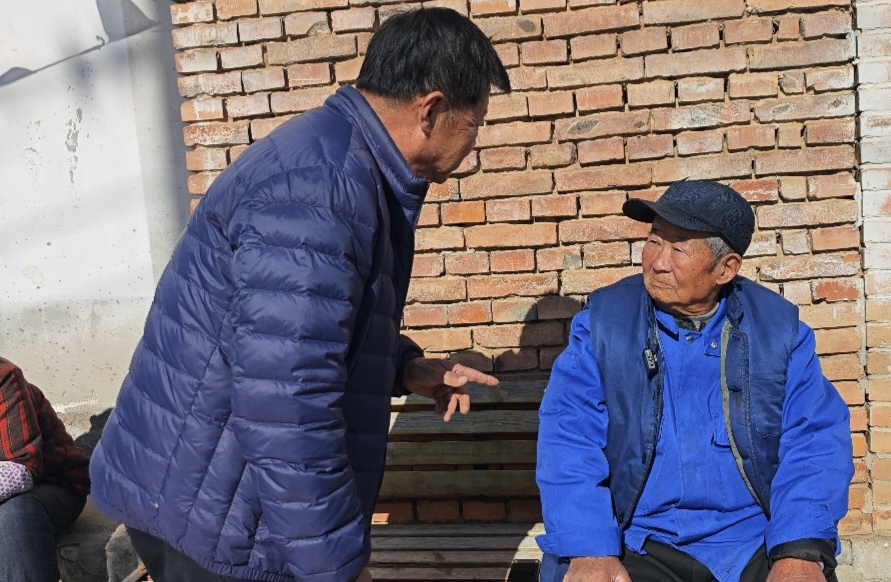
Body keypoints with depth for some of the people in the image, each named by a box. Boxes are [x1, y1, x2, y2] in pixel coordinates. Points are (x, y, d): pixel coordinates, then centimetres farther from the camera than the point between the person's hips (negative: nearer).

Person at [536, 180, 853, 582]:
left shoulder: (777, 326, 1)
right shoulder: (603, 320, -3)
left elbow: (814, 439, -3)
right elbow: (568, 436, -10)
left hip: (752, 544, 2)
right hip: (637, 544, -1)